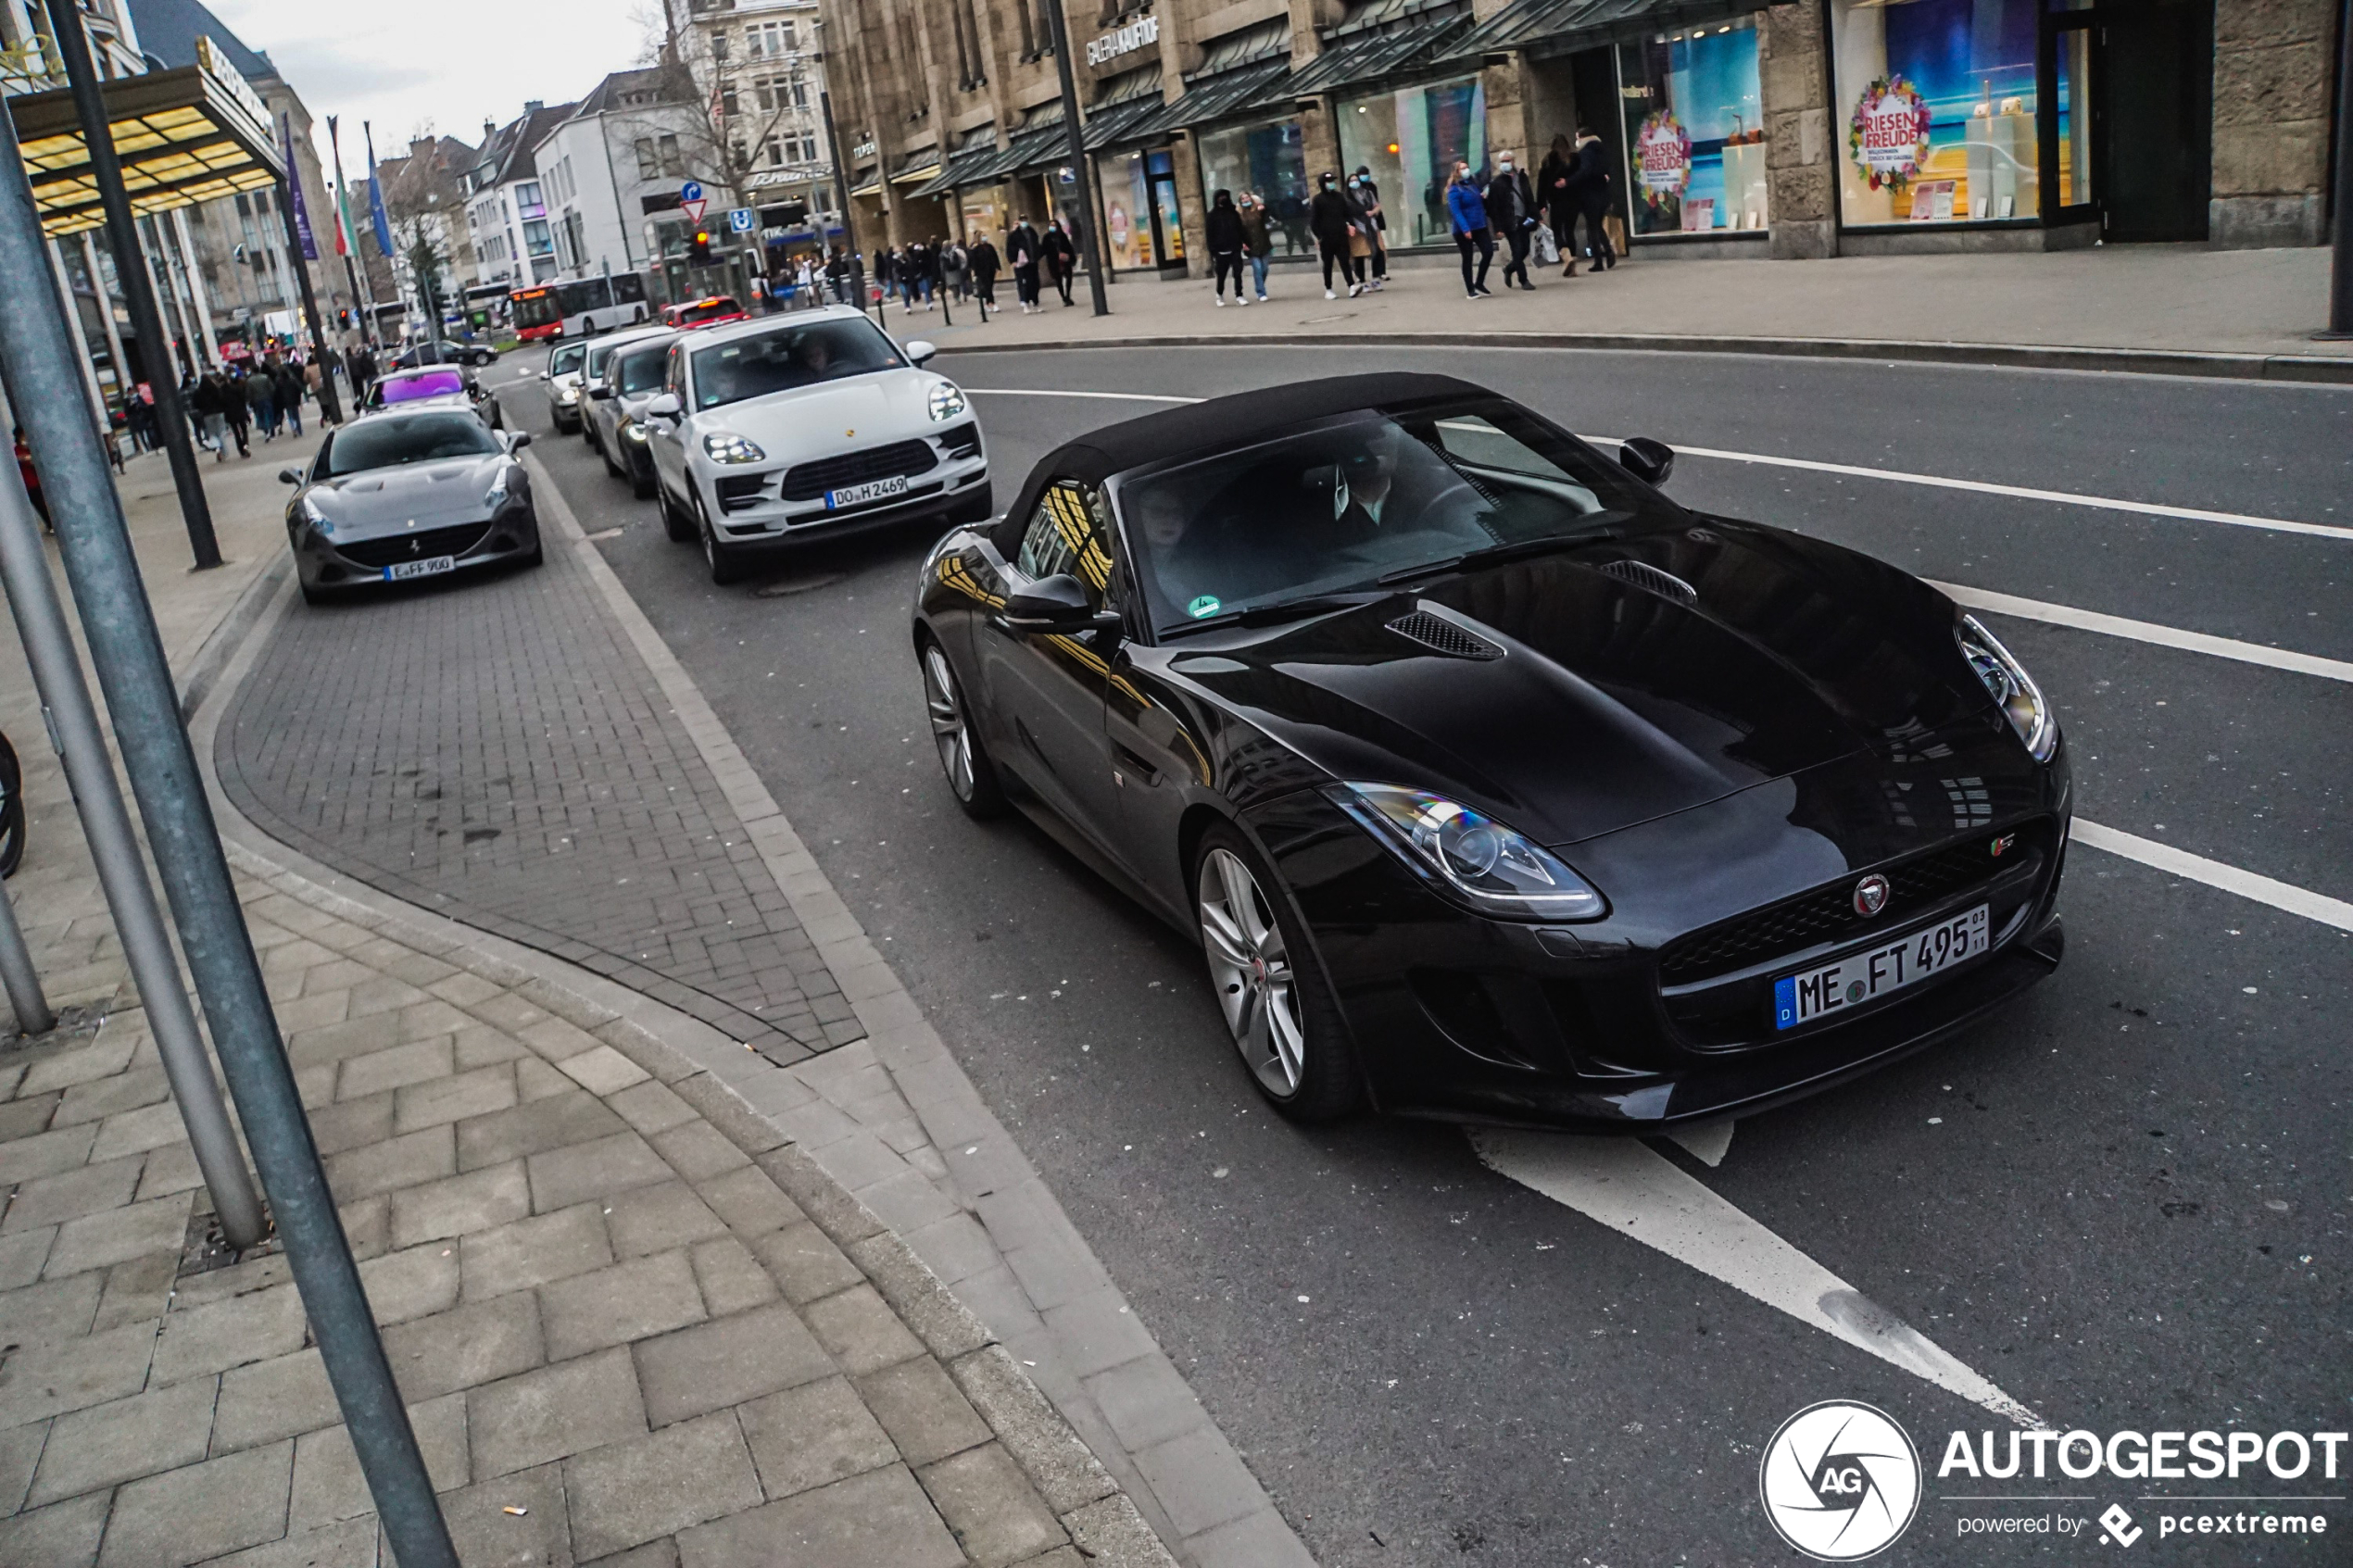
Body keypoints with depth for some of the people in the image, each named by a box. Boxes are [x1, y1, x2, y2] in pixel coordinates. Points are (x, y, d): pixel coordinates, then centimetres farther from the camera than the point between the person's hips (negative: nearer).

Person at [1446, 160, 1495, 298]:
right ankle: (1470, 291, 8)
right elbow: (1456, 211, -19)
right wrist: (1465, 229, -28)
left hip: (1480, 226, 7)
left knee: (1488, 252, -5)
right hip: (1464, 230, -6)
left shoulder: (1473, 184, 13)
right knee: (1467, 258, 1)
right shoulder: (1455, 190, -10)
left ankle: (1479, 283, 11)